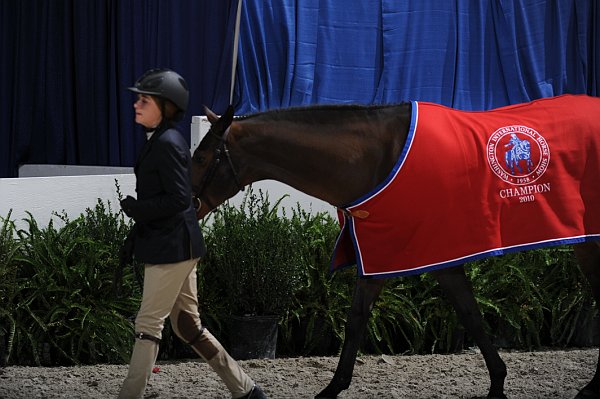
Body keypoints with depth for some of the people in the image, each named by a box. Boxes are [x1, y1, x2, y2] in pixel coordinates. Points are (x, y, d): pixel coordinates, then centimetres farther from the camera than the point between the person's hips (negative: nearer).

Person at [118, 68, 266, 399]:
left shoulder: (166, 143, -17)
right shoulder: (160, 141, 13)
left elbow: (178, 199, -22)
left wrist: (136, 209, -15)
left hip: (171, 248, -10)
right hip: (171, 247, 10)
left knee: (148, 323, -6)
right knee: (187, 325, 15)